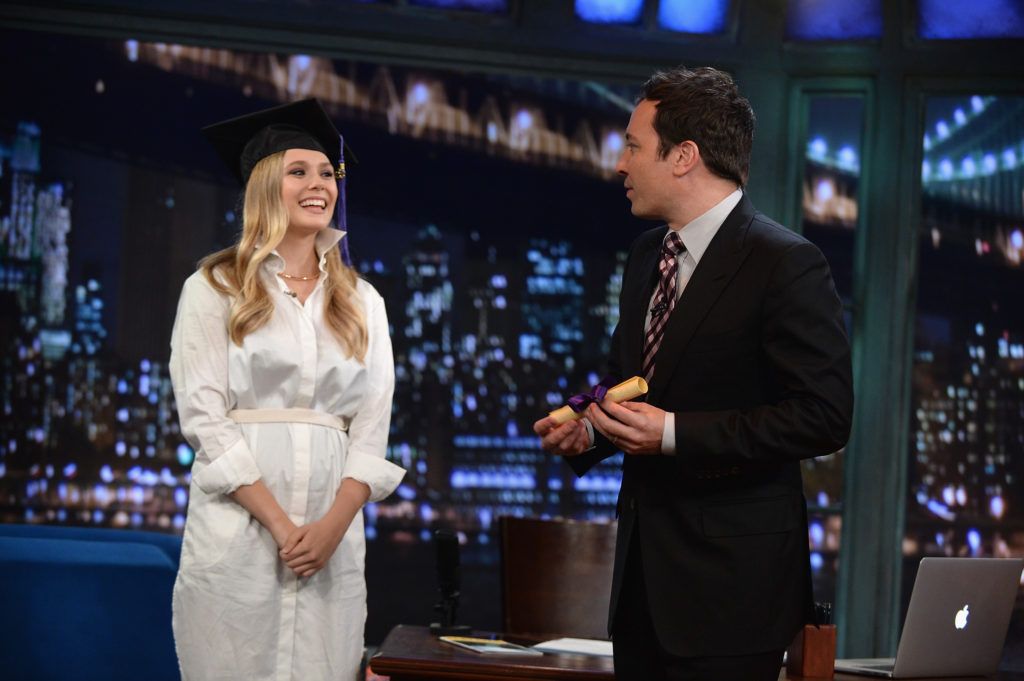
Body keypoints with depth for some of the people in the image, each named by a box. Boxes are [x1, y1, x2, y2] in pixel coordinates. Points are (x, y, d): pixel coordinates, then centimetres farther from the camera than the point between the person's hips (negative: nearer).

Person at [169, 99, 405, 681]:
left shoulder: (361, 302, 13)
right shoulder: (215, 289, 3)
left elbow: (372, 429, 6)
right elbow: (203, 419, -5)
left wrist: (333, 524, -10)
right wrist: (280, 523, -13)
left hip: (332, 533, 3)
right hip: (238, 526, -3)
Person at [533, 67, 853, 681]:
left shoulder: (786, 264, -13)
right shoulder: (648, 255, 14)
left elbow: (826, 416, -18)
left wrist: (674, 433, -21)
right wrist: (589, 428, 4)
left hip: (731, 577, -8)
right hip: (646, 564, 8)